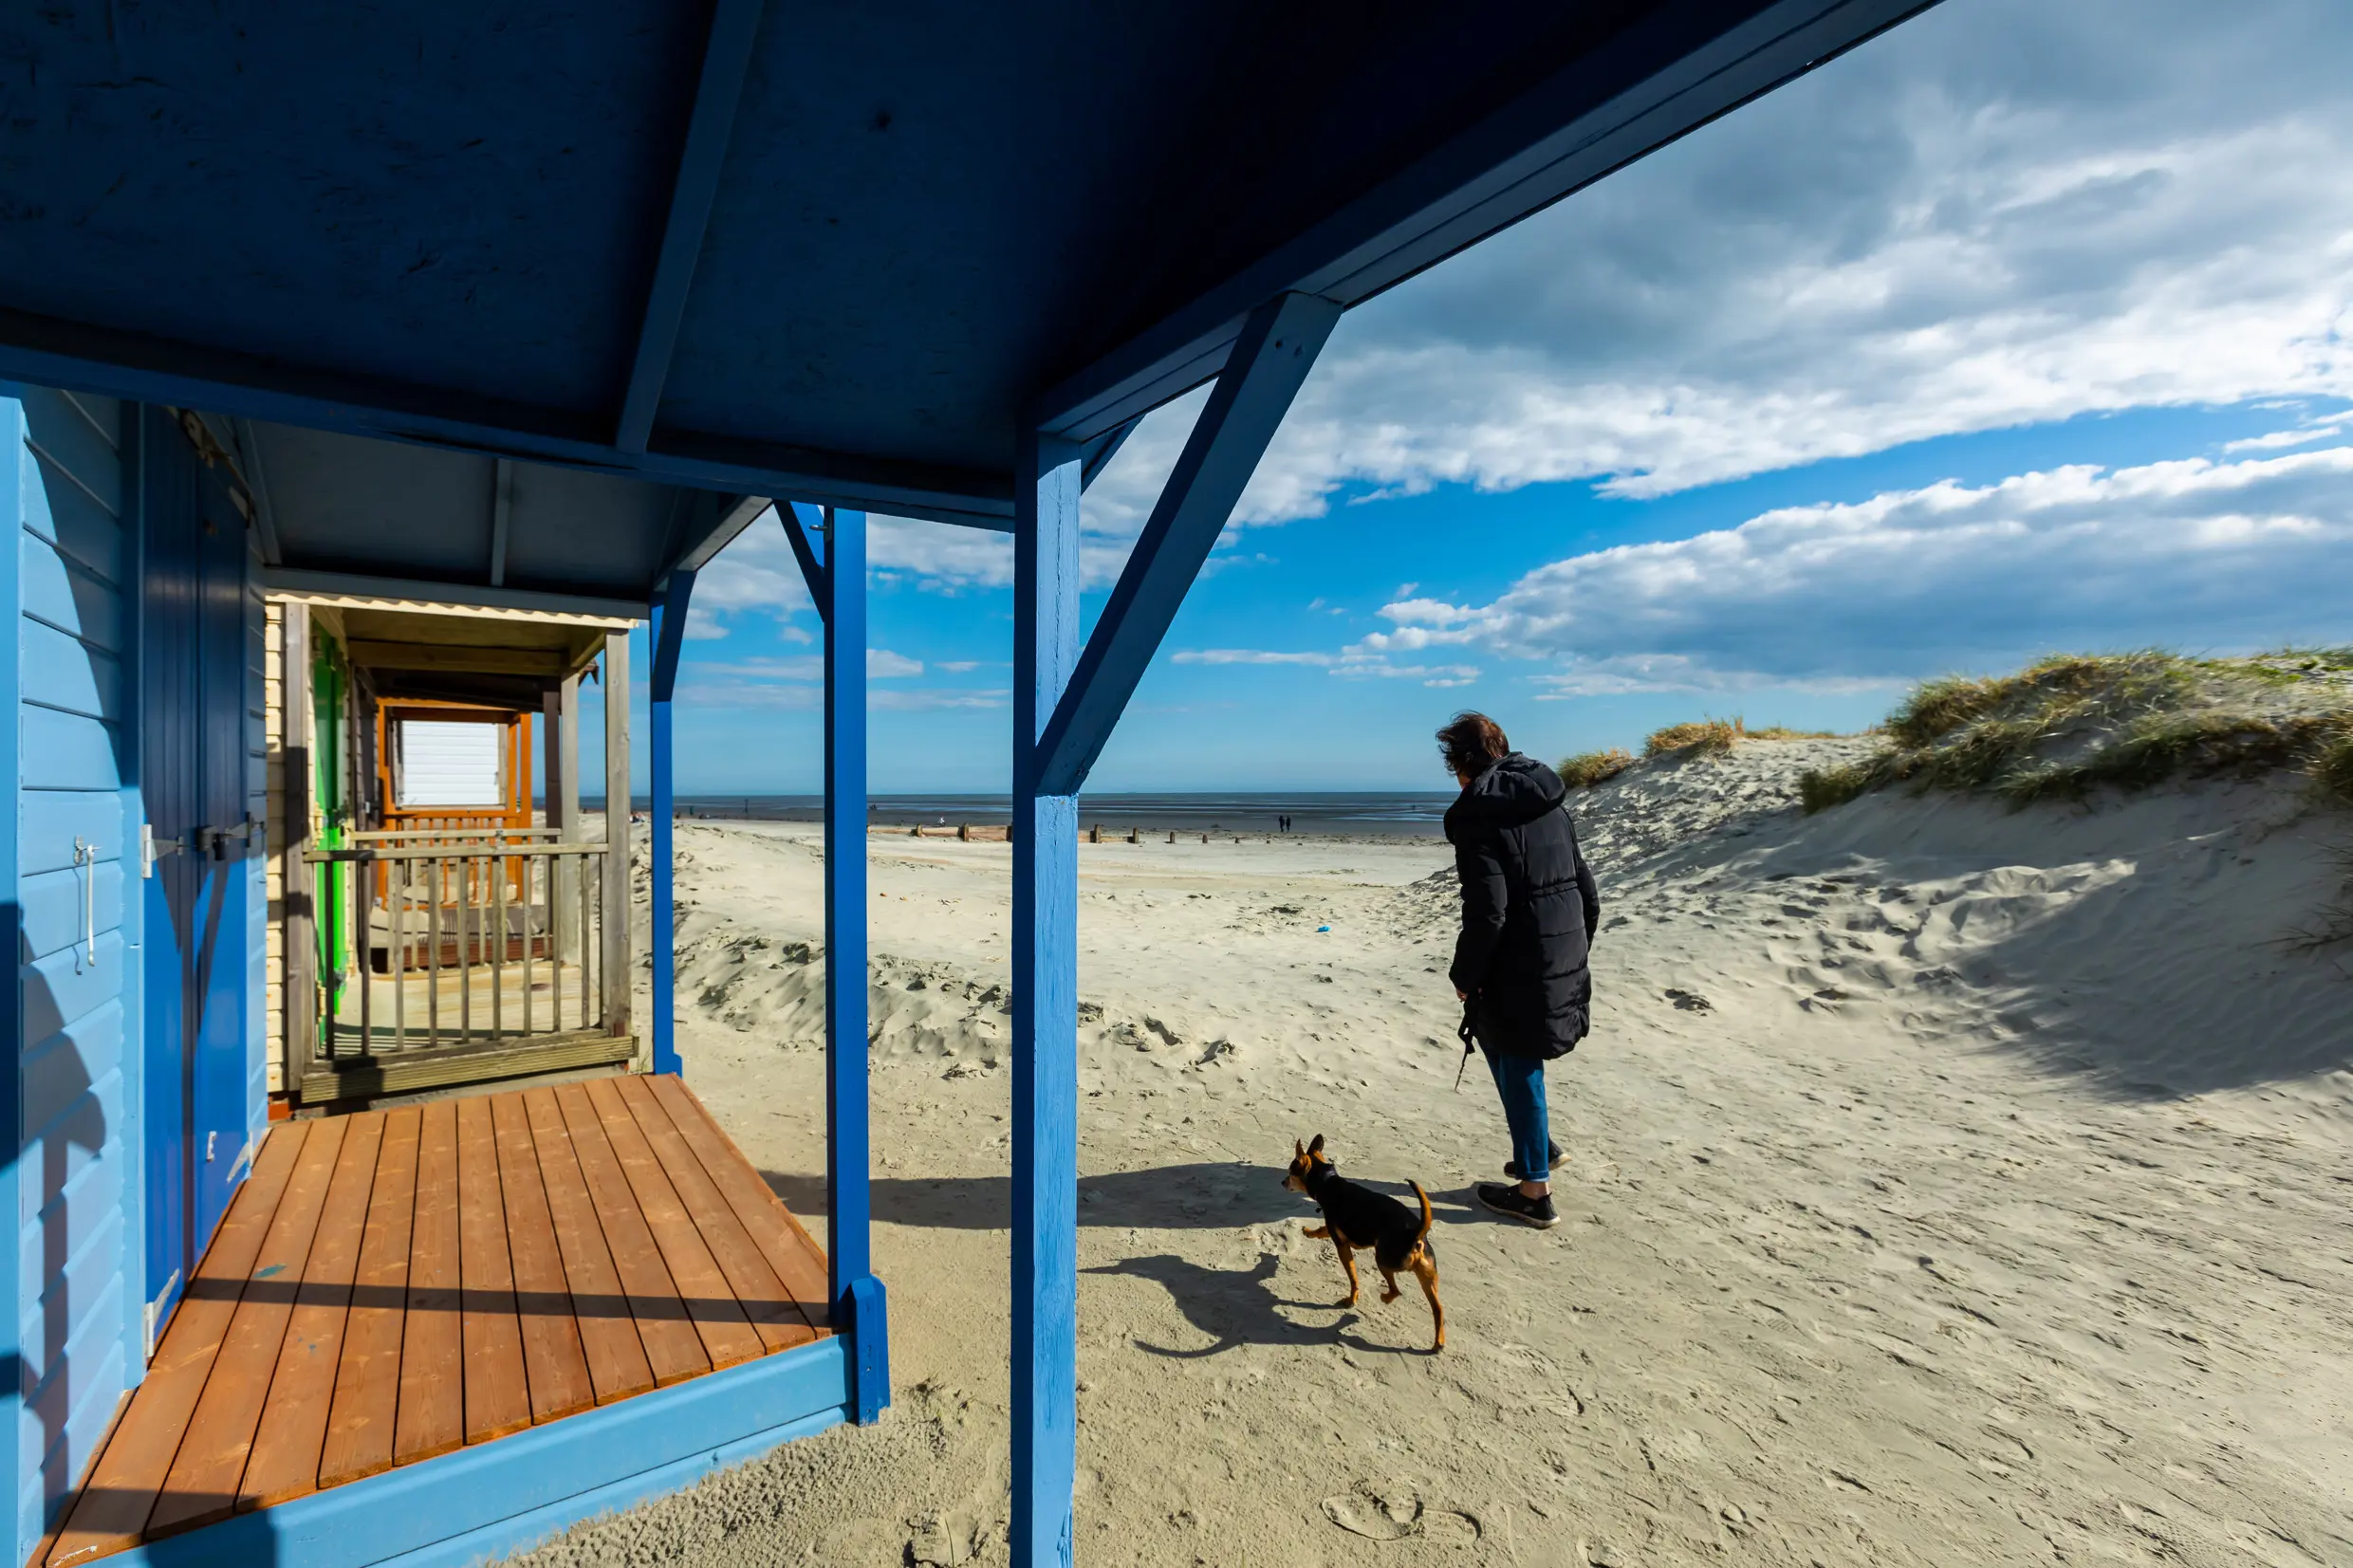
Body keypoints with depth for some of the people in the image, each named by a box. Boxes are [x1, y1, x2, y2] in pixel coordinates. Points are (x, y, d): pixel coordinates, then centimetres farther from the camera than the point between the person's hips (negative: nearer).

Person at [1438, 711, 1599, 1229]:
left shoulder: (1478, 814, -16)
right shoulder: (1550, 803, 9)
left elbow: (1486, 912, -21)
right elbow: (1586, 887, 13)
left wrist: (1464, 977, -9)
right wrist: (1575, 952, 22)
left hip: (1517, 971, -8)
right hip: (1565, 963, 8)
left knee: (1517, 1071, 6)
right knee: (1511, 1057, 26)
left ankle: (1534, 1191, 19)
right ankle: (1539, 1148, 35)